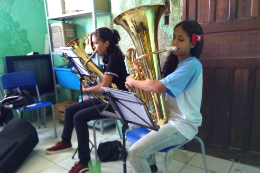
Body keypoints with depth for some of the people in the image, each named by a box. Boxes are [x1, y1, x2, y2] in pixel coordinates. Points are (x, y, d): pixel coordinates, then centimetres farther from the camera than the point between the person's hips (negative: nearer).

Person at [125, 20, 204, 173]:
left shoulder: (192, 65, -20)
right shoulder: (176, 62, 10)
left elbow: (158, 87, -29)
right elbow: (161, 85, 10)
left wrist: (133, 82, -14)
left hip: (183, 125, -9)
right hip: (169, 117, 10)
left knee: (135, 153, -21)